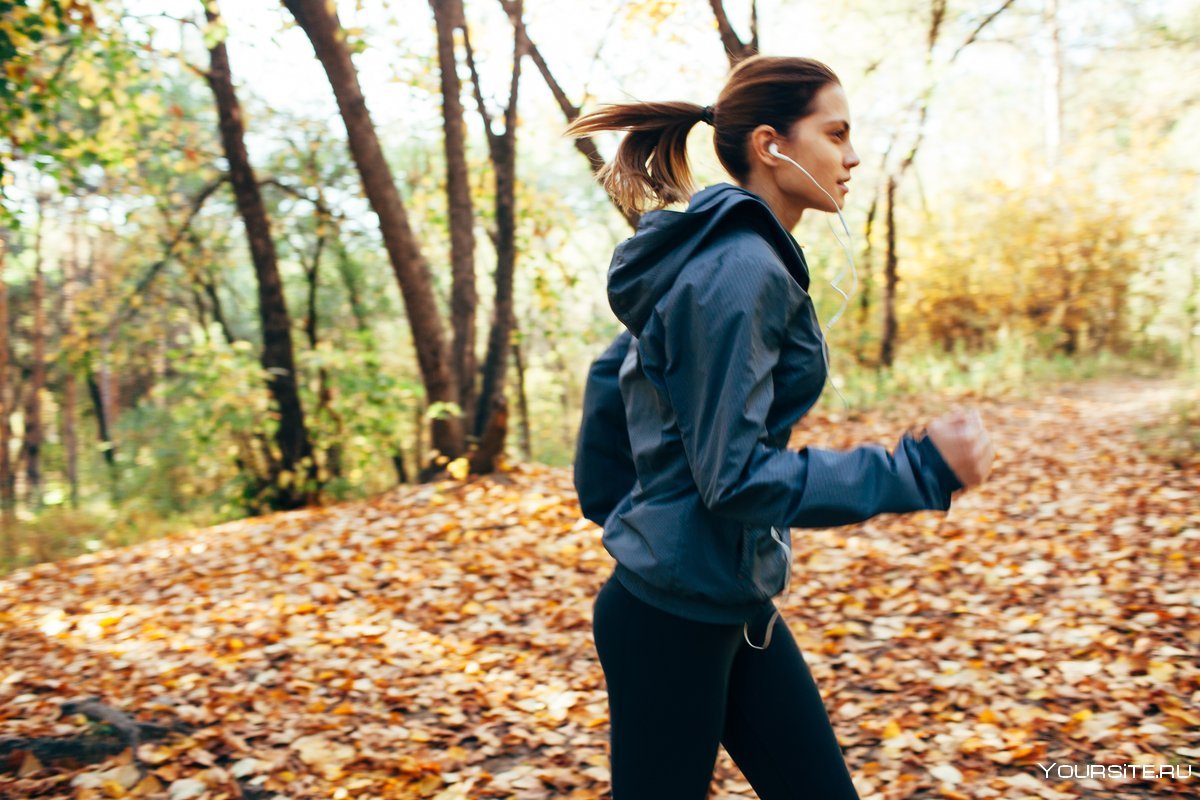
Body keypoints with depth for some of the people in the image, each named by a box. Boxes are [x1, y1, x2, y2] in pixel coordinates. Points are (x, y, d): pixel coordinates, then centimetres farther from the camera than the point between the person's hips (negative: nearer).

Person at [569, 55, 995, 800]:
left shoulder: (707, 257, 8)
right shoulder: (741, 267, -21)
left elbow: (613, 373, 15)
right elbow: (736, 477, -24)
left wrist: (619, 510, 21)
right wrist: (919, 470, -21)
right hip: (675, 617, -9)